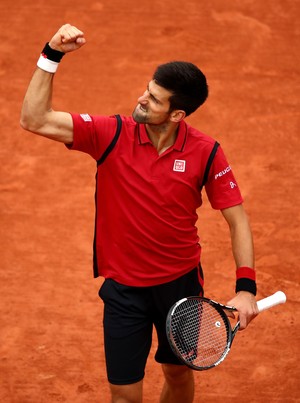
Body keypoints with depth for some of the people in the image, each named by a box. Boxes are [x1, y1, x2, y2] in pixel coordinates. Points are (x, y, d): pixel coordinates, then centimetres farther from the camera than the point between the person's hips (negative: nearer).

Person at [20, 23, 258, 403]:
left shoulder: (206, 153, -13)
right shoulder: (111, 134, -14)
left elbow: (237, 219, -7)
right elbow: (35, 120, -18)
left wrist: (245, 287, -18)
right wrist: (52, 55, -26)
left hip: (182, 283, 1)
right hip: (124, 289, -1)